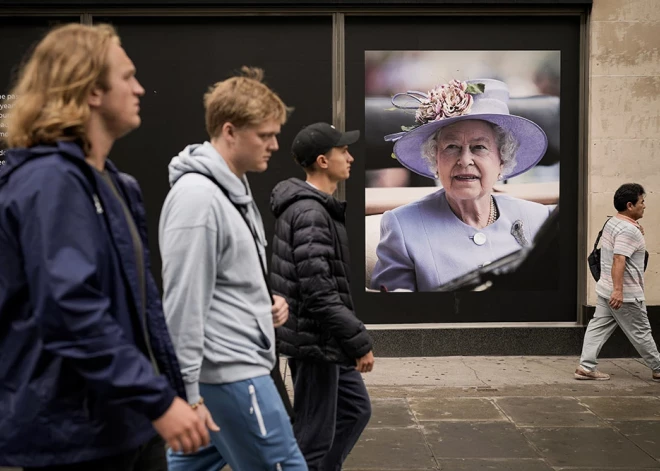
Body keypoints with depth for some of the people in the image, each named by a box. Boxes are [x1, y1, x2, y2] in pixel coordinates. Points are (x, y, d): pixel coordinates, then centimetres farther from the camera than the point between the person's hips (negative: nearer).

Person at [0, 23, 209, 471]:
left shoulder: (112, 183, 14)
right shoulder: (50, 181, -17)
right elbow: (72, 311, -27)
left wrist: (174, 389, 15)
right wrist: (160, 400, -25)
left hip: (131, 420, 9)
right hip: (74, 433, -9)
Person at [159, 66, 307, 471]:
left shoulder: (235, 186, 12)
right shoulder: (198, 196, -20)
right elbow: (183, 304, -22)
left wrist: (265, 303, 6)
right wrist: (187, 393, -21)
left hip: (233, 365, 10)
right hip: (230, 372, -10)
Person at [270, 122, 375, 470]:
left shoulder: (318, 207, 12)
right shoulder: (311, 214, -21)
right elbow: (320, 294, -27)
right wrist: (360, 343, -21)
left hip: (326, 340, 11)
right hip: (316, 340, -11)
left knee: (356, 409, 21)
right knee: (314, 435, 1)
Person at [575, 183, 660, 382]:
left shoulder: (612, 223, 10)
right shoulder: (628, 230, -20)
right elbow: (618, 260, -30)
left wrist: (637, 234, 16)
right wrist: (618, 289, -36)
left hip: (606, 290, 9)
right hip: (625, 294, -9)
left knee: (599, 327, 5)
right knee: (640, 333, 5)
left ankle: (586, 367, 2)